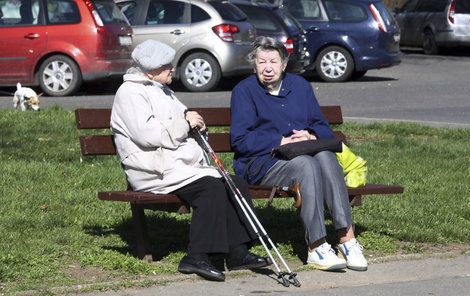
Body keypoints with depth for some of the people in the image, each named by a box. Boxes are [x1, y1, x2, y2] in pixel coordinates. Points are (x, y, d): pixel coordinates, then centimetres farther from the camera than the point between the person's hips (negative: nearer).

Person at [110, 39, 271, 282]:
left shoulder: (161, 90, 25)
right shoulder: (130, 92, -6)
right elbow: (146, 134, -21)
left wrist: (191, 119, 12)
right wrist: (185, 123, -13)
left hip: (184, 165, 10)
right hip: (157, 171, -10)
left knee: (237, 185, -7)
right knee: (211, 188, -29)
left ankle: (238, 252, -8)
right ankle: (197, 257, -27)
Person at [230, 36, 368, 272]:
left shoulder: (299, 85, 18)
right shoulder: (244, 91, 4)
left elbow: (323, 128, 17)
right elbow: (240, 140, -7)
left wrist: (311, 136, -7)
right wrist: (282, 142, -14)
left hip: (305, 152, 4)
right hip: (260, 162, -4)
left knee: (325, 156, -31)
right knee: (306, 165, -35)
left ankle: (346, 237, -38)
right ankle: (316, 248, -39)